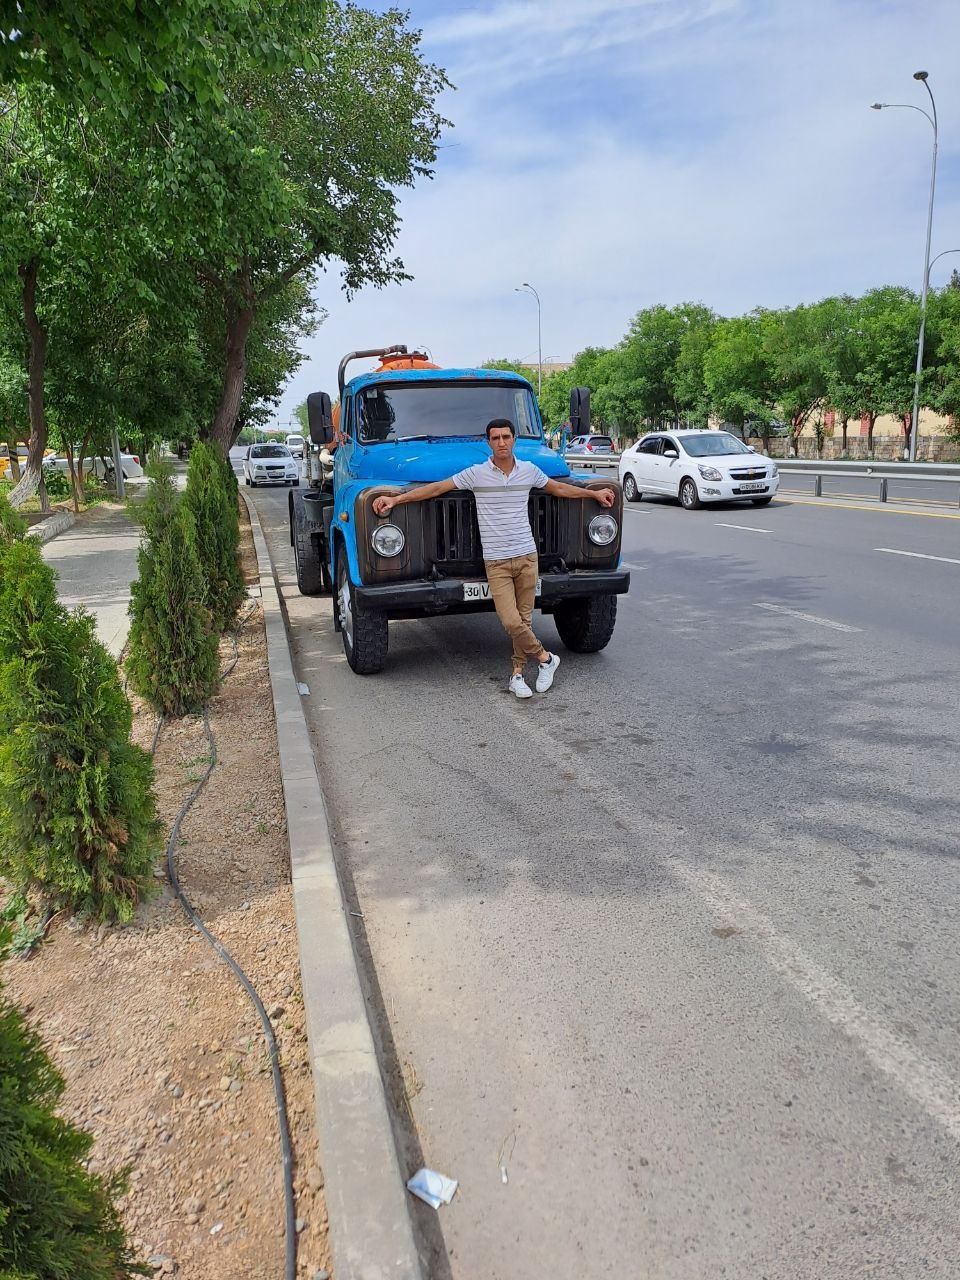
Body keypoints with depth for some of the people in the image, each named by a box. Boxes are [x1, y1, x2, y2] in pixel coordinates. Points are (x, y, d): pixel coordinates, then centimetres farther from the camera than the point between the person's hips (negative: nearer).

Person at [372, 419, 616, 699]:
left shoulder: (529, 471, 6)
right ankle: (545, 658, 10)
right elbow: (436, 488, -1)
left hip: (527, 557, 2)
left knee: (523, 619, 5)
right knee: (511, 622, -13)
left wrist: (595, 493, 26)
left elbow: (559, 488, 22)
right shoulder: (475, 474, -3)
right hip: (496, 562, -2)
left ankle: (517, 675, 18)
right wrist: (395, 499, -6)